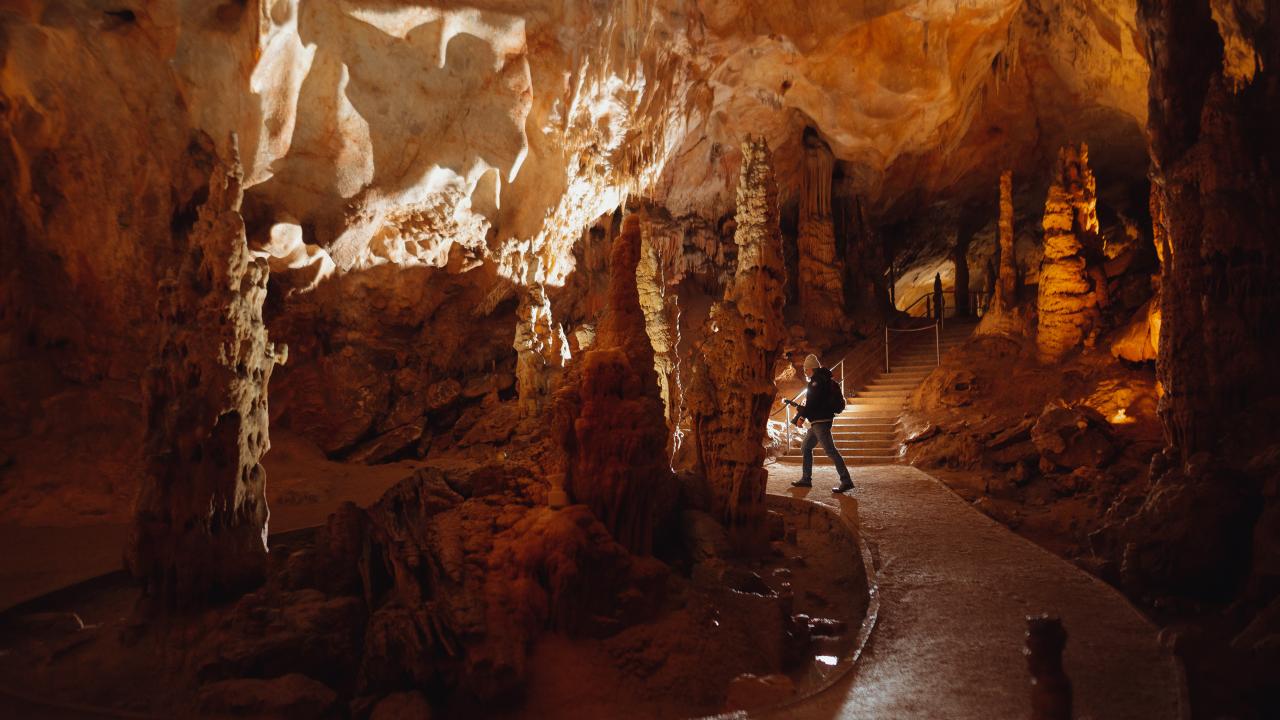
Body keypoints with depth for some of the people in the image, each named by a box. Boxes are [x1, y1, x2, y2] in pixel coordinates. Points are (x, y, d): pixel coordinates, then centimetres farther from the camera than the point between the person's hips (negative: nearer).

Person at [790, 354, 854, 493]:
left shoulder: (817, 380, -12)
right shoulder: (825, 379, 19)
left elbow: (812, 402, -21)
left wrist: (802, 416, -16)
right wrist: (802, 409, 21)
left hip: (820, 421, -11)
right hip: (819, 421, 11)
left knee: (830, 450, -13)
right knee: (806, 447, 17)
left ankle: (846, 481, -17)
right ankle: (806, 479, 21)